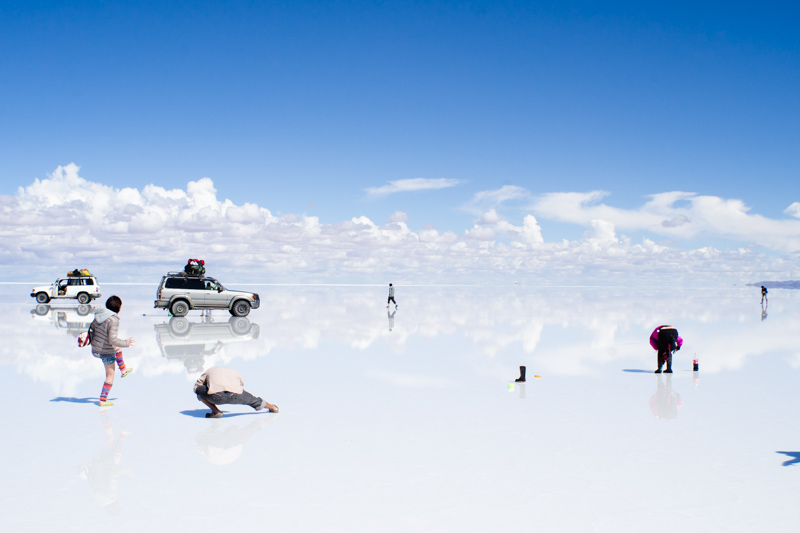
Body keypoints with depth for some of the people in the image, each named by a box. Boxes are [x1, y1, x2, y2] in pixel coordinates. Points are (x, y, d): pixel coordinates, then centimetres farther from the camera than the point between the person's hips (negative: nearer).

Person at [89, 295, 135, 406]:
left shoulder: (99, 315, -3)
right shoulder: (113, 320, -26)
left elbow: (91, 328, 10)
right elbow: (113, 340, -28)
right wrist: (126, 343, -16)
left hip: (95, 350, 7)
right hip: (107, 352, -7)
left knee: (117, 348, 34)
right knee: (110, 376, 10)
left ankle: (123, 370, 43)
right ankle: (103, 400, 14)